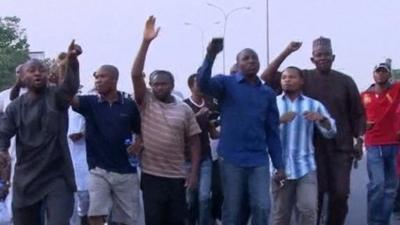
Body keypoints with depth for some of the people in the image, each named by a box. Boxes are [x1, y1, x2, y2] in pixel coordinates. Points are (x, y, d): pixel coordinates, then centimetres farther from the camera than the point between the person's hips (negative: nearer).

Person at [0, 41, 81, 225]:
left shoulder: (57, 97, -4)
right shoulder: (15, 107, 4)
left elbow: (71, 86, -25)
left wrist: (72, 62, -46)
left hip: (57, 177, -3)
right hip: (25, 179, 4)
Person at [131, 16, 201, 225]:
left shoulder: (184, 109, 4)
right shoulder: (146, 102, 0)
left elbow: (194, 142, 6)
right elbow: (135, 75, -13)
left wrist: (194, 172, -3)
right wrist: (146, 42, -20)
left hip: (177, 176, 2)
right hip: (151, 175, -1)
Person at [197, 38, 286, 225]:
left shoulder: (268, 93, 11)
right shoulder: (226, 83, 1)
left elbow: (272, 131, 12)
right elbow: (203, 83, -21)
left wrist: (279, 165, 8)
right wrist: (211, 55, -37)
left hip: (259, 160, 3)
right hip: (231, 159, -3)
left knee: (262, 208, -2)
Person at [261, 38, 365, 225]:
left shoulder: (345, 81, 5)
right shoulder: (304, 78, 0)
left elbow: (357, 114, 10)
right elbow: (267, 78, -6)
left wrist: (359, 140, 3)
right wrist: (286, 52, -11)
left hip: (340, 147, 1)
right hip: (312, 147, -1)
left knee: (340, 194, 3)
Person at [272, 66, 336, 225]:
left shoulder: (313, 104, 11)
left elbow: (331, 132, 3)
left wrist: (322, 118, -17)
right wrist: (279, 120, -21)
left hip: (305, 167, 0)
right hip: (280, 167, 0)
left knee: (308, 210, -10)